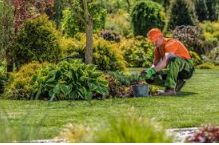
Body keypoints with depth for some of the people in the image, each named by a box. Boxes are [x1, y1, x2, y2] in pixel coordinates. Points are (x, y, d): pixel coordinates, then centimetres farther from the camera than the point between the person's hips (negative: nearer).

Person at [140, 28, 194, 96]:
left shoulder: (171, 43, -21)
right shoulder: (157, 48, 7)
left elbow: (165, 62, -37)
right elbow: (155, 64, 9)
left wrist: (152, 71, -47)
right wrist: (148, 71, -14)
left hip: (186, 68, -8)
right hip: (175, 70, 8)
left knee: (172, 58, -41)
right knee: (150, 78, -5)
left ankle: (171, 89, -40)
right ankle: (177, 83, -2)